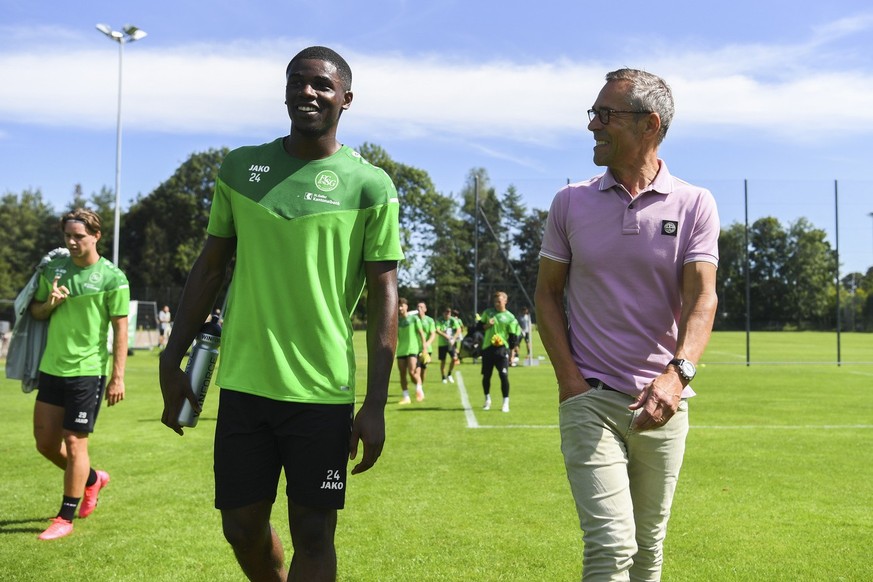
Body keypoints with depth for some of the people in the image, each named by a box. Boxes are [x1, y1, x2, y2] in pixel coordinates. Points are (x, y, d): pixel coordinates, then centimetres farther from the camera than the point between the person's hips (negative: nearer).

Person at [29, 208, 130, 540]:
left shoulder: (112, 278, -9)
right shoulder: (53, 267, 7)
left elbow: (121, 329, -9)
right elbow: (35, 310, 17)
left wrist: (118, 377, -13)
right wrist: (48, 304, -8)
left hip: (88, 371, -6)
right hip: (52, 367, 6)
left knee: (74, 443, -2)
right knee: (45, 442, 11)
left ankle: (66, 518, 11)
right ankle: (92, 479, 36)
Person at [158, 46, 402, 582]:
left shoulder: (371, 187, -3)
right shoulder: (239, 168, 7)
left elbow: (384, 293, -3)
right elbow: (210, 267, 12)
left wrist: (376, 405, -8)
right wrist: (172, 362, 10)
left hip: (323, 392, -3)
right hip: (242, 383, 3)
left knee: (313, 535, 5)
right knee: (242, 527, 12)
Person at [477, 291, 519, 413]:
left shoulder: (510, 318, 1)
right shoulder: (487, 312, 11)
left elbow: (513, 337, 2)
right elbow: (479, 327, 13)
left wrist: (505, 343, -10)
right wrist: (487, 325, -5)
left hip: (502, 349, -3)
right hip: (487, 348, 3)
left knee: (503, 375, -11)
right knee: (486, 375, 8)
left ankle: (506, 403, -2)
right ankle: (487, 400, 28)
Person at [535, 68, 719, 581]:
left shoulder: (695, 205, 1)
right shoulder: (571, 202, 4)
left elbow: (702, 297, -9)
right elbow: (548, 294, 8)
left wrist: (678, 373, -27)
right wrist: (569, 378, -4)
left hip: (662, 402, 1)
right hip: (590, 399, -1)